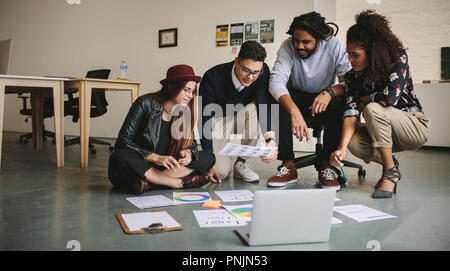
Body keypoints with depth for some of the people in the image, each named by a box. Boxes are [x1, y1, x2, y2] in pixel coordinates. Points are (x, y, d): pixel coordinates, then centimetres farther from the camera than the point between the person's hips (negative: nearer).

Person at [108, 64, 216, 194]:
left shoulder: (185, 111, 1)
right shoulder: (146, 103, -13)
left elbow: (191, 143, 8)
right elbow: (123, 141, -17)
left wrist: (188, 152, -18)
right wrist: (156, 158, -26)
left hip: (166, 166, 4)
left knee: (209, 157, -12)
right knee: (121, 157, -37)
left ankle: (150, 181, -23)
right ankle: (181, 182, -26)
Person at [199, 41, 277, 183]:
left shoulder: (263, 71, -21)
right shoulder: (212, 77, -28)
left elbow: (265, 104, -32)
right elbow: (204, 119, -25)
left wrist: (271, 139, -51)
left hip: (241, 117, 3)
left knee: (254, 110, -33)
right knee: (221, 172, -21)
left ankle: (241, 163, -12)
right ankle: (219, 157, 19)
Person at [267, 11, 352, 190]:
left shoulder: (335, 46, -15)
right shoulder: (288, 46, -16)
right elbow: (276, 81, -30)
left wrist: (330, 92, -42)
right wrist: (294, 111, -47)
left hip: (324, 101, 0)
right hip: (298, 99, 0)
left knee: (339, 104, -33)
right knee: (278, 103, -31)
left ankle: (325, 165, -19)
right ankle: (288, 165, -23)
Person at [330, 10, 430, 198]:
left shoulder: (399, 59, -16)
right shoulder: (353, 76, -5)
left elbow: (390, 97, -31)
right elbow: (351, 112, -17)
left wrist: (365, 100, -11)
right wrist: (342, 146, -31)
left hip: (415, 127, -4)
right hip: (383, 130, 4)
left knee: (373, 110, -32)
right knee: (352, 139, -27)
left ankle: (391, 171, -17)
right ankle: (387, 162, 5)